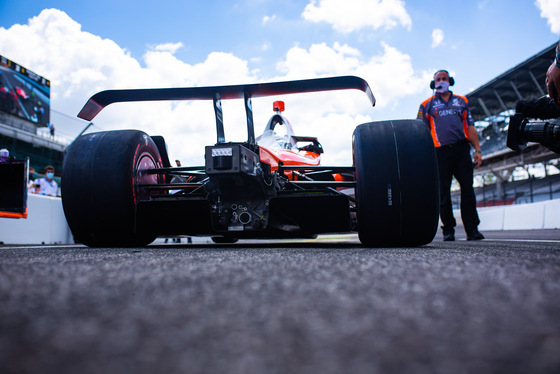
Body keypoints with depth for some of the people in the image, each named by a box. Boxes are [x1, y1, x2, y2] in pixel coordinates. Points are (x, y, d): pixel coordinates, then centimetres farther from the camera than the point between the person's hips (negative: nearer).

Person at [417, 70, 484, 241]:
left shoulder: (461, 101, 19)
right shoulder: (427, 105, 13)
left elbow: (470, 127, 15)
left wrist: (477, 150, 5)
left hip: (461, 149, 2)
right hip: (440, 151, -1)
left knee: (467, 188, -4)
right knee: (443, 192, 0)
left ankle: (472, 229, 0)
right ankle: (448, 230, 8)